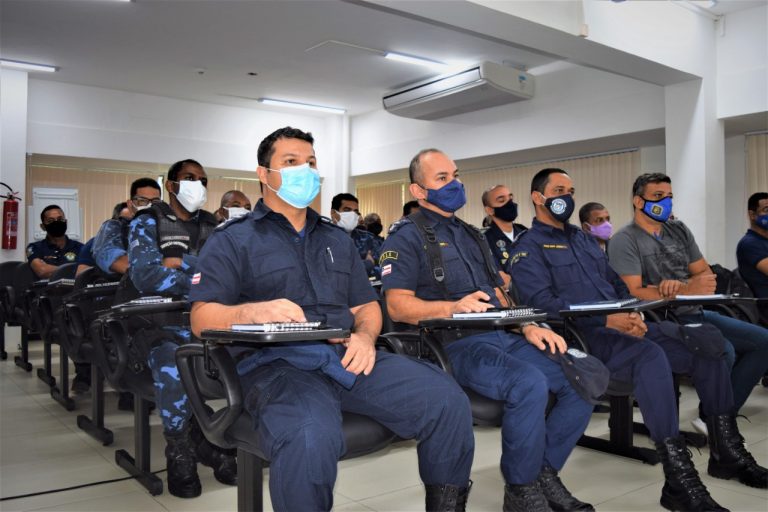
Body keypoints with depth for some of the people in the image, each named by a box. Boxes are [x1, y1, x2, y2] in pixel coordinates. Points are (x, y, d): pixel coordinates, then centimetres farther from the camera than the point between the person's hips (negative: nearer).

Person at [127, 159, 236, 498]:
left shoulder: (212, 226, 16)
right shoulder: (147, 222, 4)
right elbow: (145, 276, -14)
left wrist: (181, 262, -13)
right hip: (162, 321, -3)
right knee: (173, 367, -36)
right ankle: (179, 452, -9)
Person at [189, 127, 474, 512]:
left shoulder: (338, 239, 24)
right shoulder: (232, 240, 8)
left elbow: (367, 306, 21)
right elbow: (202, 318, -2)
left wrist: (365, 336, -3)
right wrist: (253, 312, -24)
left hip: (348, 357, 5)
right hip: (278, 365, -4)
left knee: (447, 401, -16)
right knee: (310, 439, -39)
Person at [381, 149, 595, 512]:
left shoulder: (470, 235, 24)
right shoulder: (407, 237, -1)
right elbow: (398, 305, -12)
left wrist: (528, 326, 3)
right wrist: (453, 307, -27)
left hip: (503, 336, 8)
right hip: (453, 343, -7)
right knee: (529, 383, -33)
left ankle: (543, 471, 5)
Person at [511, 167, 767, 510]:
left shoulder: (583, 238, 24)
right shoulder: (528, 249, -2)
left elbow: (617, 284, 24)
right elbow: (545, 304, -16)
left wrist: (632, 315, 1)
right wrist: (607, 320, -21)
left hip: (620, 325, 8)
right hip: (580, 335, -8)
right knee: (651, 356, -35)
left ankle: (726, 450, 6)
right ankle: (679, 480, -32)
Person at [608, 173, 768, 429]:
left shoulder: (679, 230, 14)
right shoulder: (624, 241, -8)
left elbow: (706, 275, 11)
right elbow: (635, 293, -18)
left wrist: (678, 285, -13)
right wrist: (686, 290, -28)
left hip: (695, 313, 8)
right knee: (721, 350, -29)